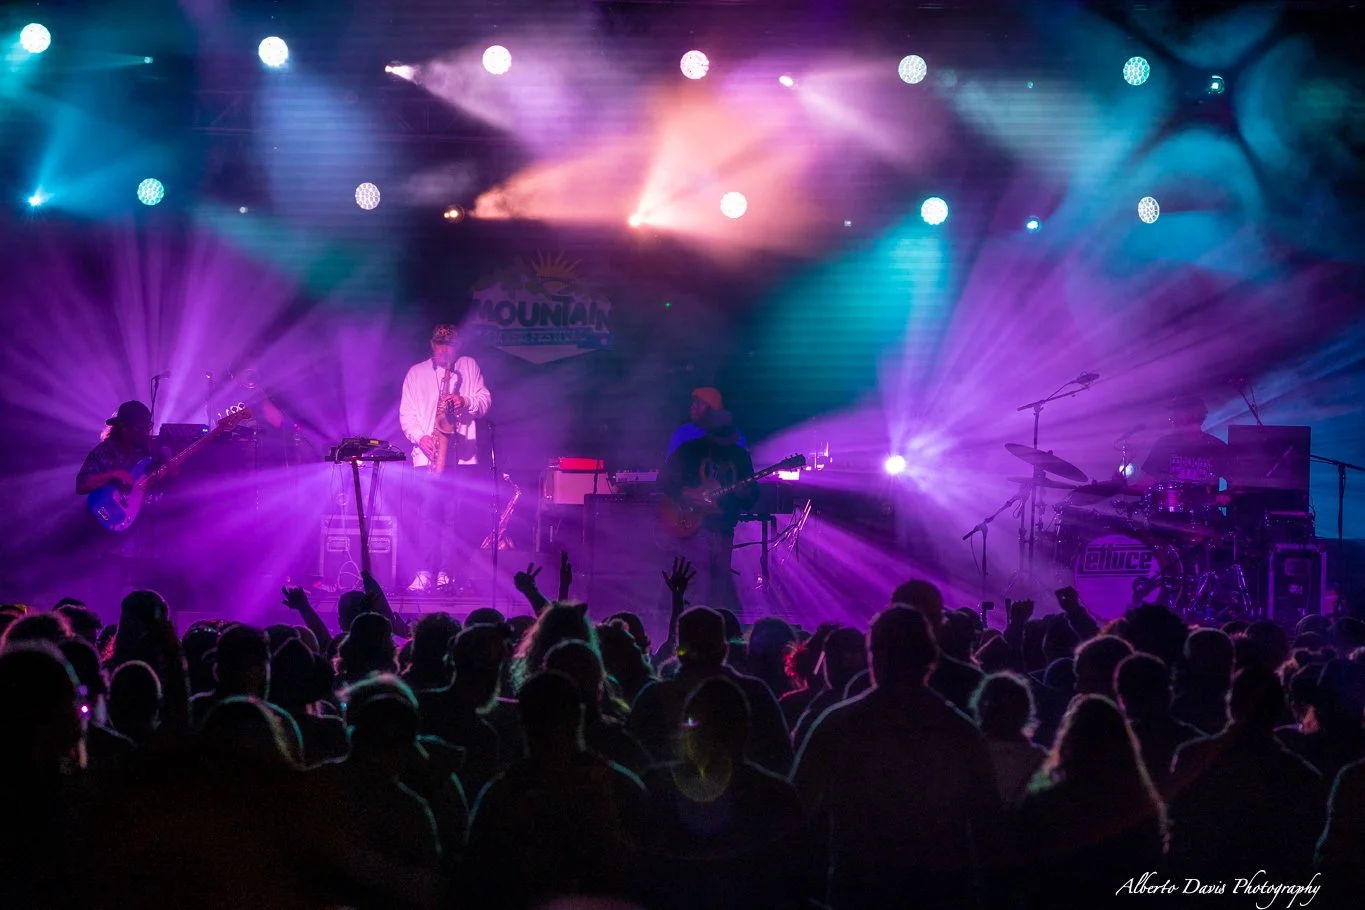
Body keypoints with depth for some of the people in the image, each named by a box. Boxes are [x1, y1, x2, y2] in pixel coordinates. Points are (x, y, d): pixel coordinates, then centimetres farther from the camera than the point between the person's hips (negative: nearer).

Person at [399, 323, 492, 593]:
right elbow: (406, 414, 7)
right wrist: (420, 437, -10)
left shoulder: (469, 366, 13)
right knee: (431, 512, -12)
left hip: (462, 453, 1)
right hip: (429, 453, -1)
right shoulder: (416, 373, 12)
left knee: (453, 515, -1)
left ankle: (444, 574, 1)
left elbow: (485, 400, 8)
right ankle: (426, 572, -12)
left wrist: (465, 402, -12)